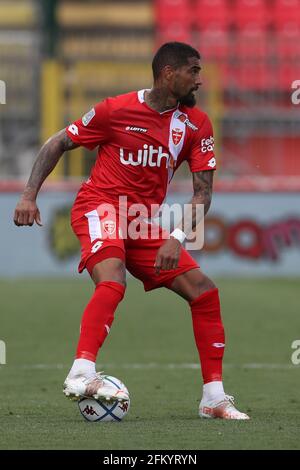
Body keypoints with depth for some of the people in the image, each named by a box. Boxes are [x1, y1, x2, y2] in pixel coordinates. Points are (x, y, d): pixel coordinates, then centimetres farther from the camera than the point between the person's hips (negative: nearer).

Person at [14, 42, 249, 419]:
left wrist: (176, 238, -17)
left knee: (203, 290, -2)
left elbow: (203, 192, -2)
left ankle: (214, 398, 5)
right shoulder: (116, 110, -10)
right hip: (100, 205, -6)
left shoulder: (196, 124, 1)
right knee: (112, 281, -34)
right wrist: (29, 195, -11)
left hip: (146, 223, 6)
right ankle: (81, 375, -42)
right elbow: (57, 144, 0)